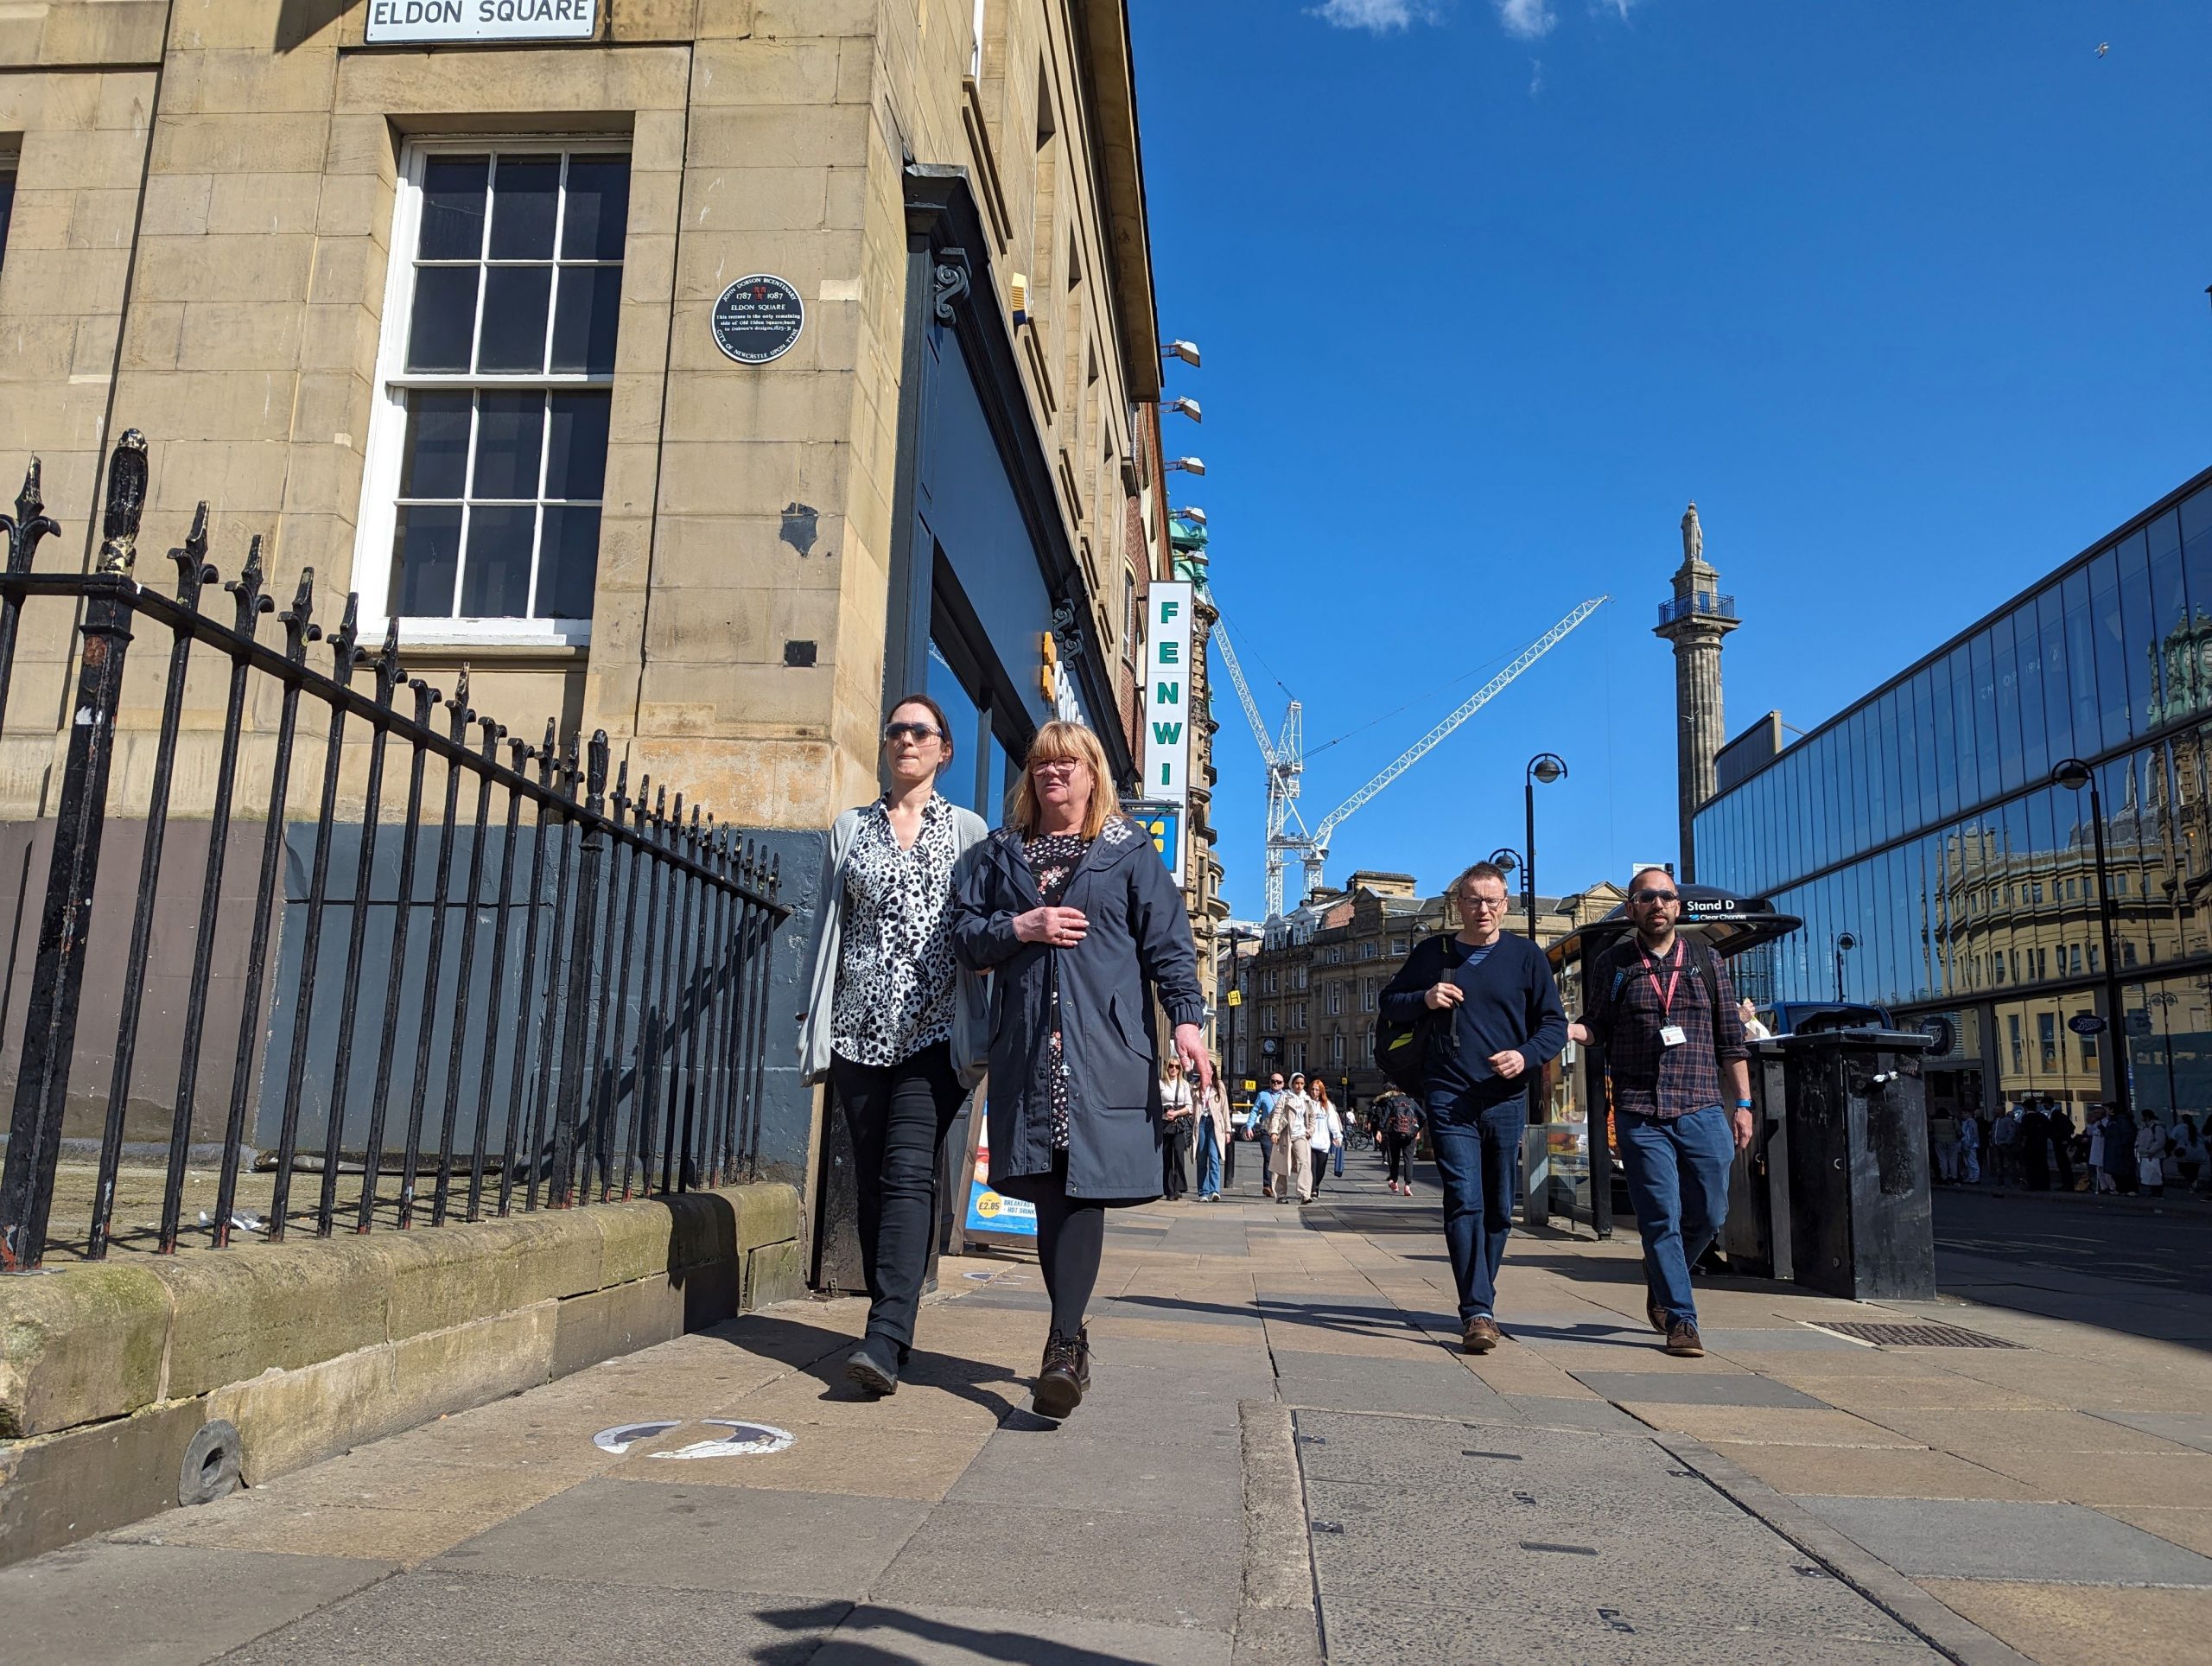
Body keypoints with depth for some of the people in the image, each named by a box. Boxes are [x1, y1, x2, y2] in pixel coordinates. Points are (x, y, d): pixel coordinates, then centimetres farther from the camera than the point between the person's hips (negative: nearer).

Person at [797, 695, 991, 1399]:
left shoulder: (969, 830, 9)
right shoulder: (849, 829, 15)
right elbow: (827, 927, 13)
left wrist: (980, 1035, -4)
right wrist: (814, 1027, 7)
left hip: (934, 1030, -3)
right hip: (860, 1027, 3)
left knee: (909, 1174, -15)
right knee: (872, 1180, 6)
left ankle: (886, 1341, -21)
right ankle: (890, 1324, 18)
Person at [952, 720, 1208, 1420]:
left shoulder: (1130, 851, 10)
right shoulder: (1001, 851, 18)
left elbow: (1168, 941, 3)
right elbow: (964, 930, 13)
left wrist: (1186, 1019, -9)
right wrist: (1018, 928, -6)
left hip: (1104, 1044, -3)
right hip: (1025, 1045, 3)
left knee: (1084, 1188, -10)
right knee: (1047, 1191, 3)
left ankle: (1063, 1345, -12)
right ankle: (1072, 1333, 17)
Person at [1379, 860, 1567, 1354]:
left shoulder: (1526, 956, 5)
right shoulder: (1433, 953, 7)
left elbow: (1555, 1024, 6)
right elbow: (1389, 1004, 14)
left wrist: (1527, 1056, -14)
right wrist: (1424, 999, -7)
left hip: (1506, 1100, 2)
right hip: (1449, 1099, -1)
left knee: (1498, 1210, 11)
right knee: (1464, 1203, -13)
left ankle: (1480, 1298, 28)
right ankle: (1478, 1312, -14)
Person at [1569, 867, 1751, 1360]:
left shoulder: (1706, 961, 11)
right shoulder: (1612, 965, 7)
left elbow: (1731, 1041, 12)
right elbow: (1598, 1028, 7)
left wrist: (1742, 1104, 6)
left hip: (1702, 1111, 2)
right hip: (1640, 1115, -2)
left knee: (1708, 1215, 6)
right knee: (1661, 1218, -3)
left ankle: (1660, 1277, 33)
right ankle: (1681, 1319, 6)